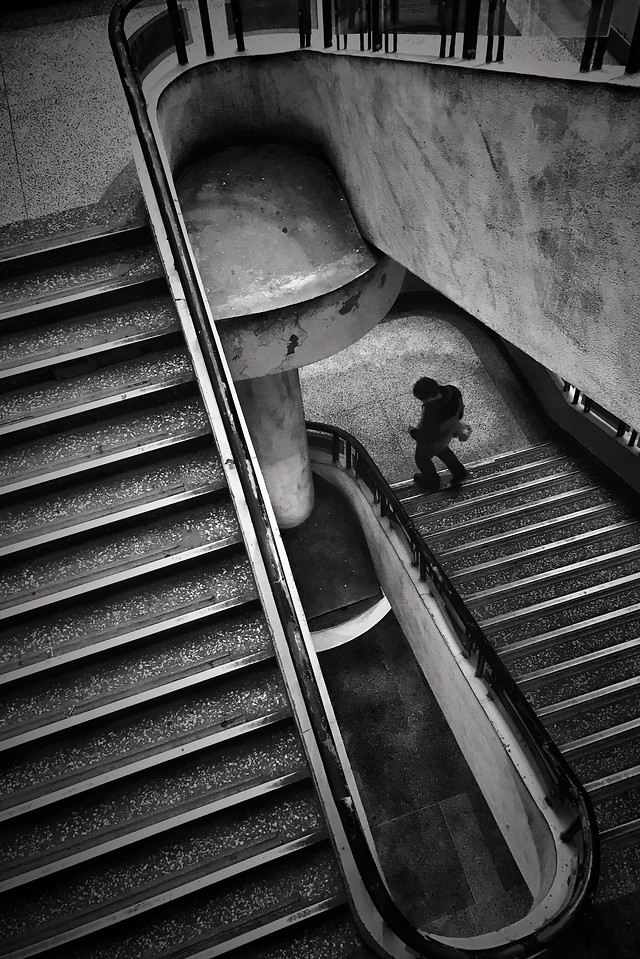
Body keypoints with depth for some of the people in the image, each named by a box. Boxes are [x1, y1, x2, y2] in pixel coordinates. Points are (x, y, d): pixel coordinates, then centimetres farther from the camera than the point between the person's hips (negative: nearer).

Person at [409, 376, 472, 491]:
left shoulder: (431, 415, -47)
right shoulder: (452, 392, -28)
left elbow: (426, 439, -32)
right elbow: (460, 410, -6)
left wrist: (413, 432, -12)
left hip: (431, 444, -6)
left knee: (422, 459, 29)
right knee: (442, 450, 39)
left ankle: (431, 482, 57)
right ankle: (459, 472, 55)